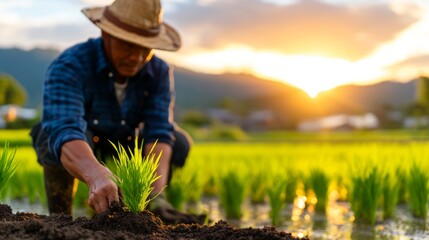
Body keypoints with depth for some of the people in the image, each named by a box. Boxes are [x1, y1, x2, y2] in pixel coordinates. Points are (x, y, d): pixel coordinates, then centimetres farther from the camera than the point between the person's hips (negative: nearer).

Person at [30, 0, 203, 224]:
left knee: (180, 142, -20)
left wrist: (155, 197, -50)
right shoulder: (69, 66, -33)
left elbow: (159, 133, -32)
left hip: (122, 145, 4)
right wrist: (98, 178, -69)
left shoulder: (159, 73, -20)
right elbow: (65, 131, -49)